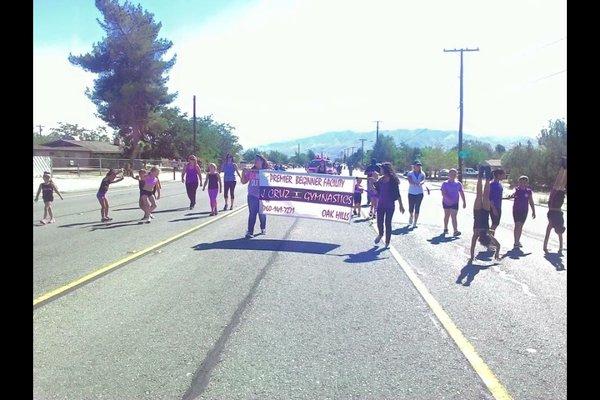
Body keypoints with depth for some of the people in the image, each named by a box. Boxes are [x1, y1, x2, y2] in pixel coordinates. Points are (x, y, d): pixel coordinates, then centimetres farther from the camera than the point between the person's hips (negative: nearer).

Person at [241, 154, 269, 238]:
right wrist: (243, 173, -5)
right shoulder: (250, 171, 5)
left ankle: (263, 228, 29)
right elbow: (243, 182, 8)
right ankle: (250, 232, -1)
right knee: (252, 214, -2)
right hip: (252, 196, 1)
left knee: (262, 214, 8)